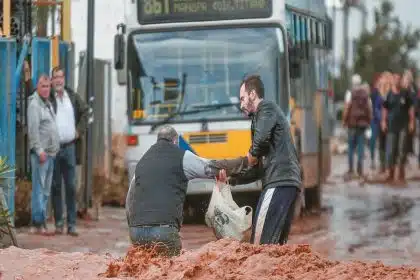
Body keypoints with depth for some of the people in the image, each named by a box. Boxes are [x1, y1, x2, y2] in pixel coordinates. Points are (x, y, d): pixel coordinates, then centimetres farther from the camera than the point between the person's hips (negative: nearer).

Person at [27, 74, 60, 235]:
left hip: (50, 153, 9)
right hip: (40, 153, -9)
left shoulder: (49, 104, 19)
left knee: (46, 190, 11)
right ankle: (39, 224, -9)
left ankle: (43, 222, 15)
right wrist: (39, 150, -19)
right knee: (39, 188, -9)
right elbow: (33, 130, -16)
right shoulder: (34, 104, -9)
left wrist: (54, 149, 16)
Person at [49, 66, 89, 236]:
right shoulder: (48, 98, -5)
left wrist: (80, 129, 14)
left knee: (71, 187, 3)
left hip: (69, 146, 3)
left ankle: (71, 224, 6)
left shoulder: (73, 97, 9)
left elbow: (85, 111, 21)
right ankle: (58, 223, 9)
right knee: (56, 186, 3)